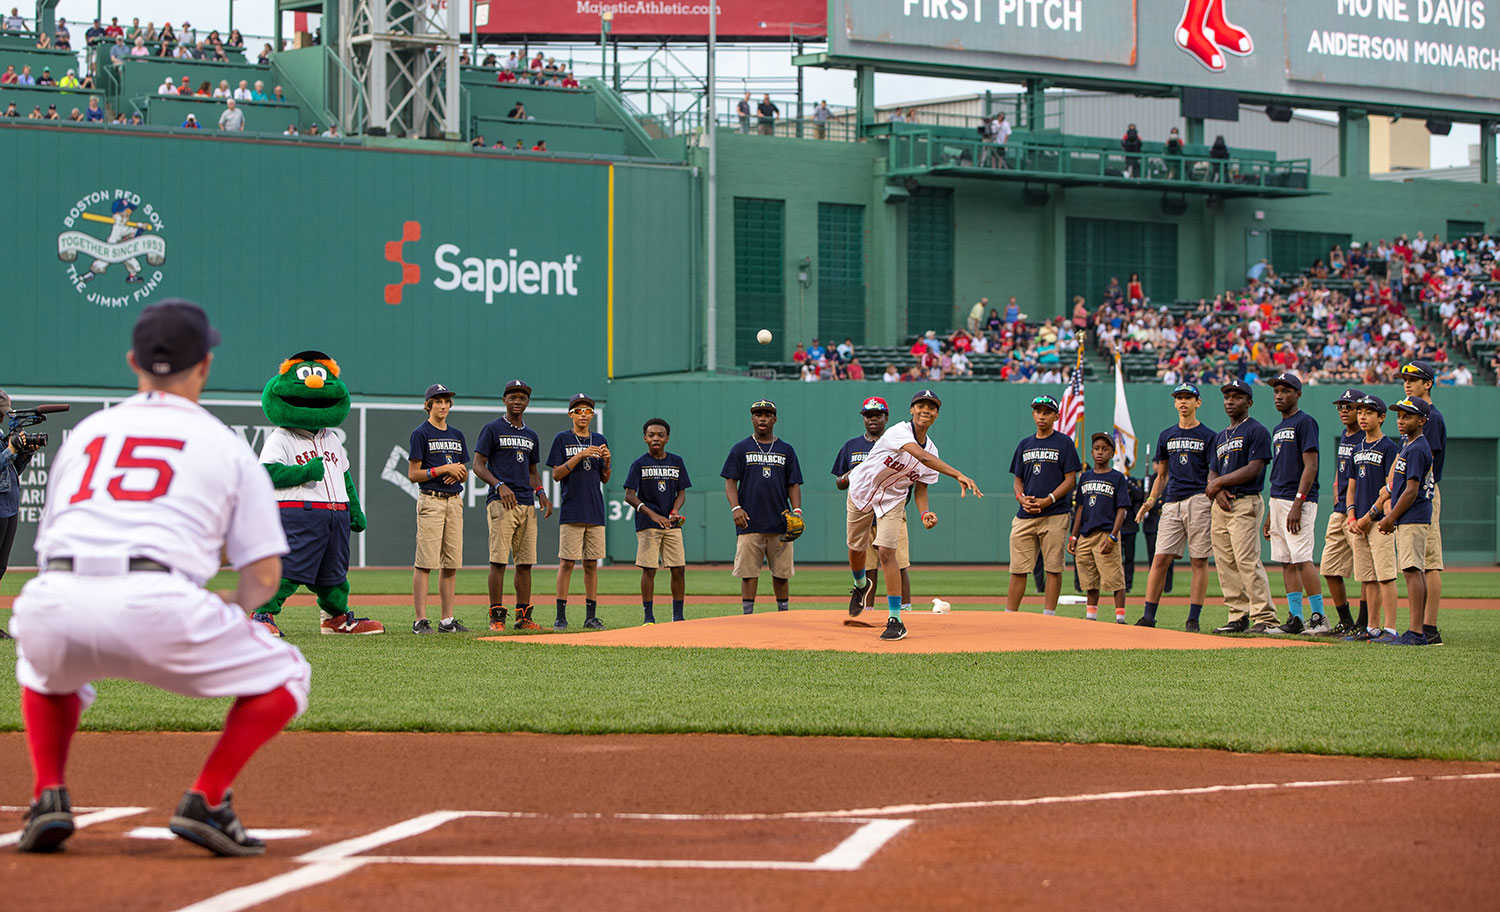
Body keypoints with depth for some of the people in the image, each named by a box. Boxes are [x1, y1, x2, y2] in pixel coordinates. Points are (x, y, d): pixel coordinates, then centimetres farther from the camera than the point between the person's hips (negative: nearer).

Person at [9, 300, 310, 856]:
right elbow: (264, 574, 14)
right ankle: (205, 803, 2)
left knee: (45, 664, 40)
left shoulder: (85, 432, 28)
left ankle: (48, 796, 19)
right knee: (285, 676, 17)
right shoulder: (226, 445, 18)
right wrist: (226, 634, 33)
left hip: (53, 602, 4)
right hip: (154, 603, -4)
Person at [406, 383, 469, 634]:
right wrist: (444, 469, -14)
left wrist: (459, 471, -2)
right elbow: (413, 474, -7)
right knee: (425, 562, -9)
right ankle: (420, 620, -10)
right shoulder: (421, 434, -2)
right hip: (431, 500, -6)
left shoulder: (457, 435, 17)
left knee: (451, 562, 5)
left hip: (454, 501, 6)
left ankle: (447, 619, 9)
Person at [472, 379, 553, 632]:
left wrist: (541, 492, 9)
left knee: (525, 561, 4)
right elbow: (478, 465, -4)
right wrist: (500, 485, -18)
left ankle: (523, 617, 8)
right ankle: (497, 617, -9)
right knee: (498, 560, -10)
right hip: (501, 502, -6)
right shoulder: (492, 429, 2)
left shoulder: (531, 436, 20)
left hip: (527, 503, 6)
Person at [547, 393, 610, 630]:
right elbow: (556, 474, -6)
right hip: (572, 511, -4)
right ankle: (561, 616, -3)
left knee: (591, 564, 6)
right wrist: (580, 456, -16)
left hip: (595, 511, 4)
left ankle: (591, 616, 9)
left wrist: (607, 461, -6)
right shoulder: (562, 439, 2)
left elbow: (605, 479, 15)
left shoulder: (599, 440, 14)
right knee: (566, 563, -6)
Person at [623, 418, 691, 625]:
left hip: (672, 523, 3)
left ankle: (678, 616, 8)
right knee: (649, 569, -5)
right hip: (647, 524, -3)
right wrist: (653, 514, -21)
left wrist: (675, 511, -9)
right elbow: (629, 496, -8)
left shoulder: (676, 462, 10)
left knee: (679, 569, -1)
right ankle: (648, 616, 2)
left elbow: (682, 492, 12)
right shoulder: (639, 464, -1)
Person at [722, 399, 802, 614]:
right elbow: (730, 481, 3)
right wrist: (735, 507, -13)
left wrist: (797, 511, -5)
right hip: (750, 523, -1)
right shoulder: (741, 449, 8)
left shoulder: (786, 450, 12)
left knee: (781, 572, 4)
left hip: (780, 524, 1)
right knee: (748, 572, -3)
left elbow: (793, 485, 11)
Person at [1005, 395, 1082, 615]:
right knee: (1018, 568, 1)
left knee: (1053, 567, -3)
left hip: (1054, 516, -4)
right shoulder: (1024, 445, 16)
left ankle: (1049, 615, 0)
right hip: (1025, 515, 4)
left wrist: (1047, 500, -14)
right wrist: (1021, 497, -4)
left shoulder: (1064, 443, 3)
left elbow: (1071, 479, -3)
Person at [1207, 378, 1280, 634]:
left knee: (1247, 560, -16)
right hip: (1221, 505, 8)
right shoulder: (1220, 437, 22)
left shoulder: (1256, 431, -3)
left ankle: (1265, 618, -17)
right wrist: (1217, 491, -4)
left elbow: (1254, 468, -13)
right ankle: (1238, 617, 8)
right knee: (1226, 564, 5)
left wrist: (1219, 482, -8)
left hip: (1245, 503, -8)